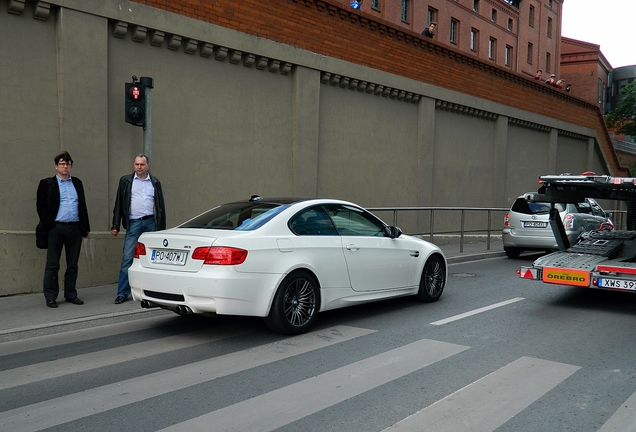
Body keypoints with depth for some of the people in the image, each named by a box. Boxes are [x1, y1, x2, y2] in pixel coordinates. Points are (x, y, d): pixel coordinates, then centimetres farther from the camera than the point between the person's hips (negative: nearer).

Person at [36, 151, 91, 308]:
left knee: (73, 264, 8)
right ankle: (50, 297, 7)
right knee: (52, 265, 1)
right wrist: (49, 225, -10)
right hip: (56, 228, -3)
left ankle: (71, 295, 17)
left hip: (75, 228, 4)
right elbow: (41, 206, -1)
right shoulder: (47, 183, 4)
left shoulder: (77, 183, 15)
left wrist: (86, 227, 12)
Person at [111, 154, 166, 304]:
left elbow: (160, 206, 12)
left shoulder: (155, 182, 12)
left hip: (151, 223, 2)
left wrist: (161, 228, 7)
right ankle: (122, 293, 0)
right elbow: (119, 204, 6)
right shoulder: (126, 181, 8)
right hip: (134, 223, -1)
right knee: (128, 258, -5)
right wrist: (115, 226, 0)